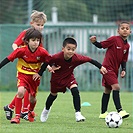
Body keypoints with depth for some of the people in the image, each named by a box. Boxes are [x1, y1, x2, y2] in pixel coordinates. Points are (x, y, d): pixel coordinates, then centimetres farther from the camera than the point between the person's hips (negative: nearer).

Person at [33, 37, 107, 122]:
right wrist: (40, 73, -14)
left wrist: (101, 67, -21)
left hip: (69, 77, 0)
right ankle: (46, 110, 50)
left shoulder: (77, 58, -33)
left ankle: (78, 114, -20)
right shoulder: (57, 57, -37)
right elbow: (47, 62, -20)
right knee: (53, 94, 20)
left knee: (75, 91, -24)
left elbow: (90, 60, -21)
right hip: (57, 77, 0)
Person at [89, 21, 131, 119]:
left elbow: (124, 60, 13)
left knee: (108, 90, 14)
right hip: (107, 67, -8)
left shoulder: (127, 46, 7)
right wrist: (94, 42, -28)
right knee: (116, 87, -20)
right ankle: (120, 111, -25)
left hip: (115, 70, 8)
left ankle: (103, 113, 20)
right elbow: (101, 45, -9)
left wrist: (123, 70, 0)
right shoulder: (114, 39, -12)